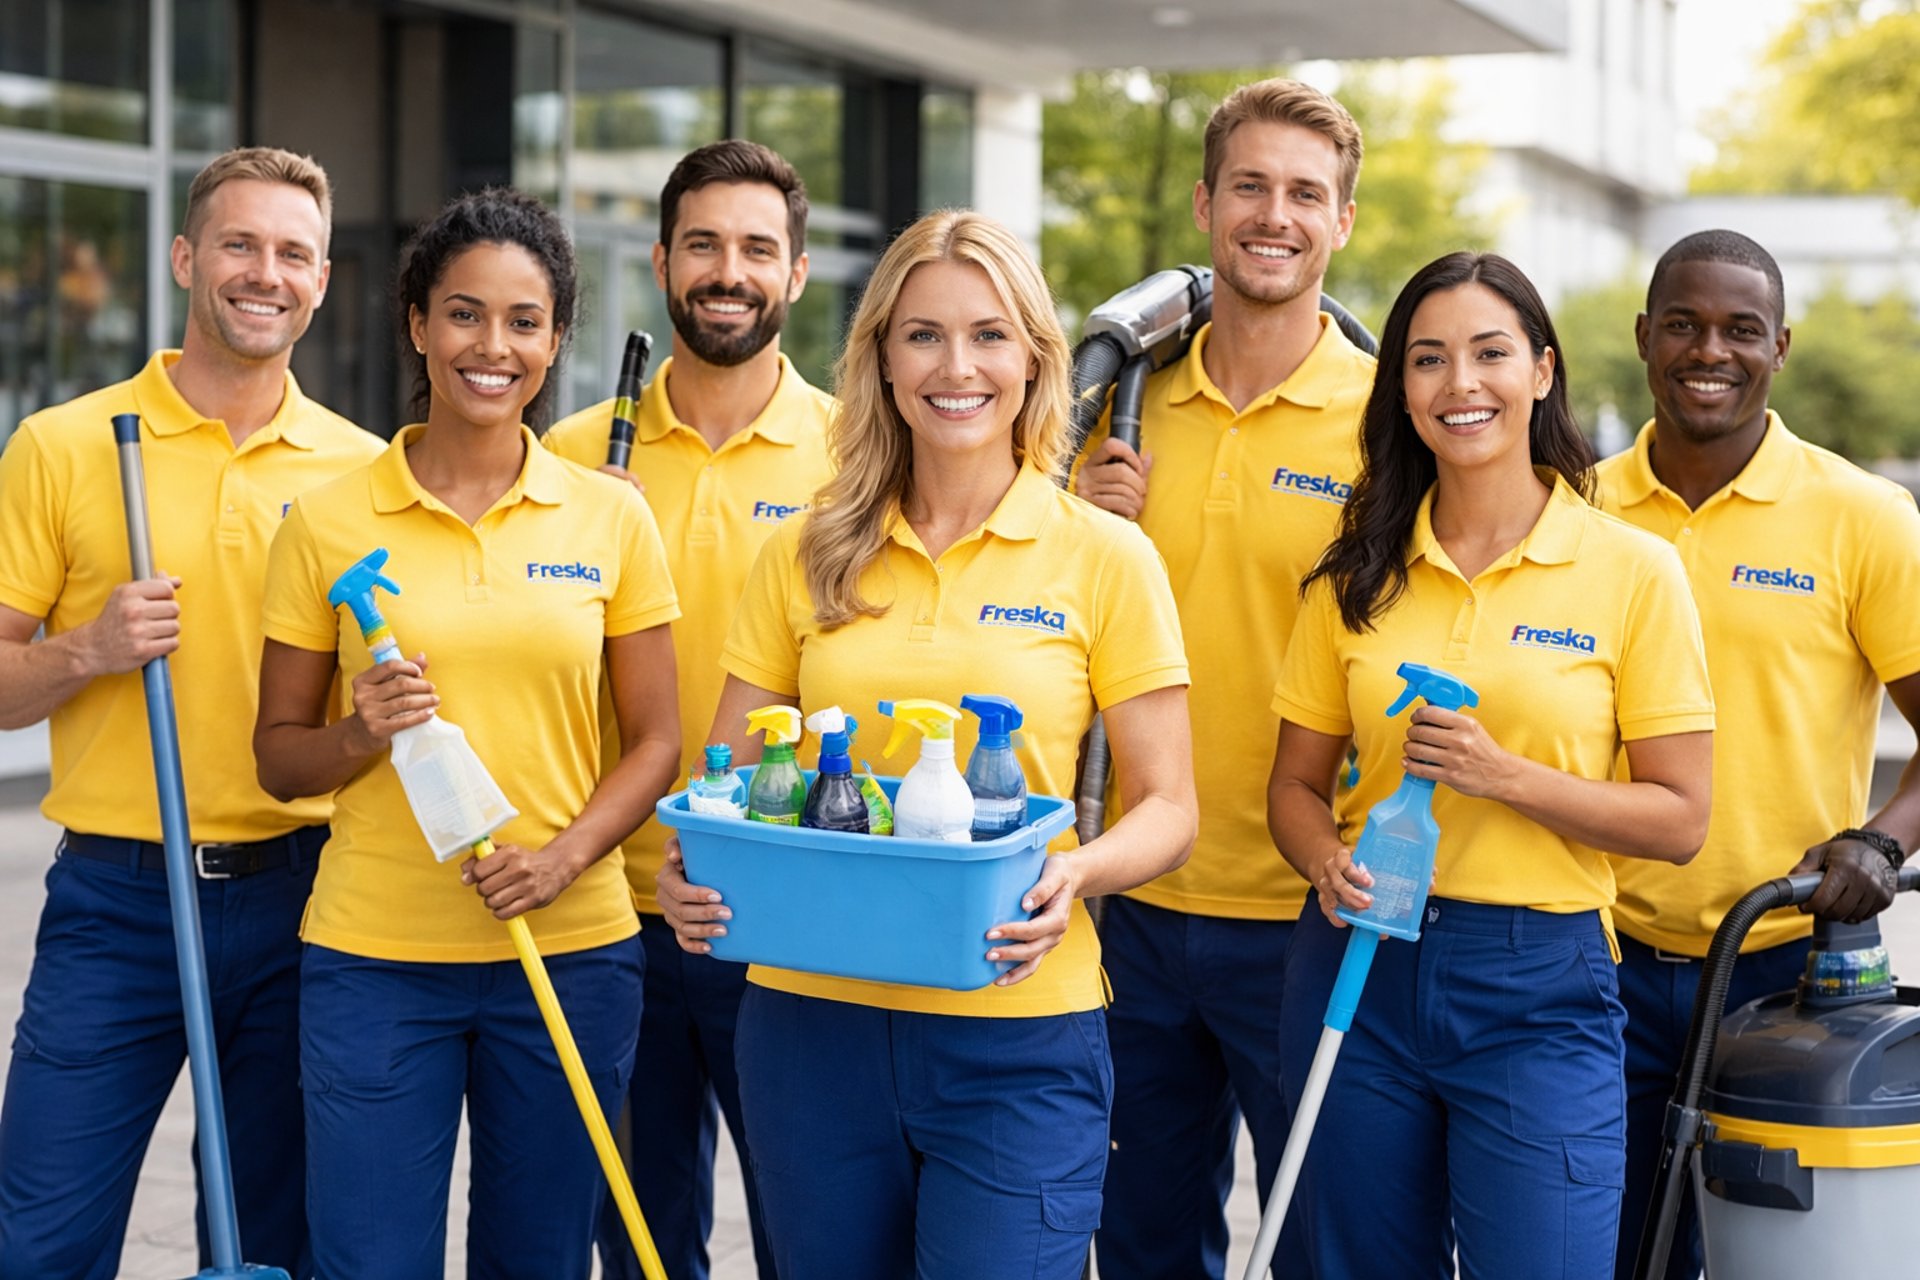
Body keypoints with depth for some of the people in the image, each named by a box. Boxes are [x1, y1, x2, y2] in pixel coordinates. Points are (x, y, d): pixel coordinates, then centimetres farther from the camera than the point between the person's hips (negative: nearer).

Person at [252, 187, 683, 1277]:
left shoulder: (611, 515, 2)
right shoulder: (330, 522, 0)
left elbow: (656, 740, 5)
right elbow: (278, 755, 5)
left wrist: (563, 858, -12)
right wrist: (361, 736, -16)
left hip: (571, 950, 1)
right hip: (373, 954, -1)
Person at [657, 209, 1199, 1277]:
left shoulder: (1104, 557, -1)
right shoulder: (809, 556, 6)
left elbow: (1167, 810, 1)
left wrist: (1075, 874, -19)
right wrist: (692, 868, -11)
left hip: (1017, 1038, -2)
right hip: (812, 1018, 3)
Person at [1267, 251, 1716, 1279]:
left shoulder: (1632, 569, -4)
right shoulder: (1361, 571, 4)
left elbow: (1679, 820, -5)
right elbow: (1296, 782, 10)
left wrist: (1506, 775, -18)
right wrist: (1329, 863, -12)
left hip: (1539, 988, -3)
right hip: (1360, 964, 3)